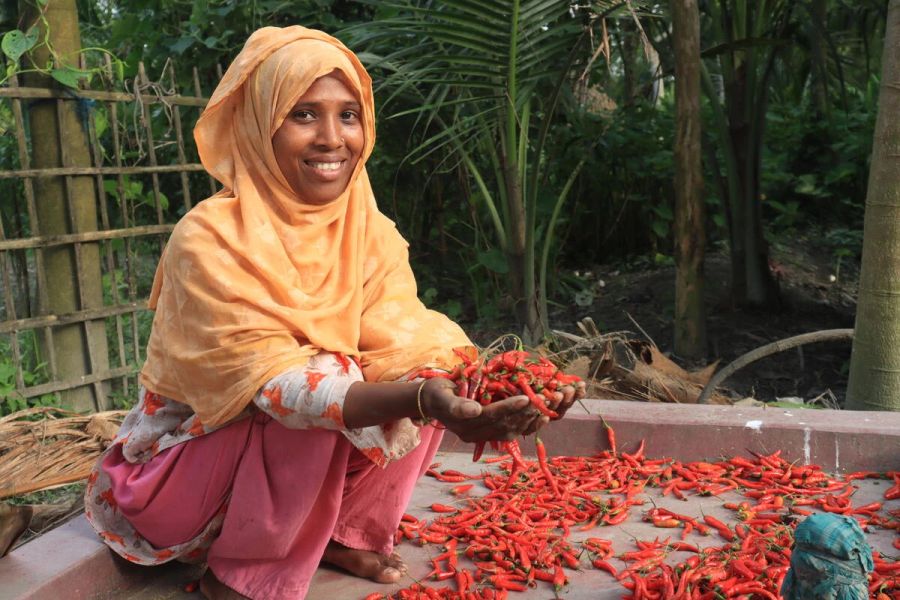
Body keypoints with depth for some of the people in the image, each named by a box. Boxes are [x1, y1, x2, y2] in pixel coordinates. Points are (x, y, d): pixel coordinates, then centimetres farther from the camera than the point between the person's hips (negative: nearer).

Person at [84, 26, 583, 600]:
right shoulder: (211, 240, -25)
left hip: (293, 454, 5)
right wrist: (423, 399, -47)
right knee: (328, 379, -30)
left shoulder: (371, 232, -7)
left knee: (430, 384, -13)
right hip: (178, 470, -5)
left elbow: (404, 348, -18)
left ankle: (345, 534, 4)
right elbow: (277, 385, -32)